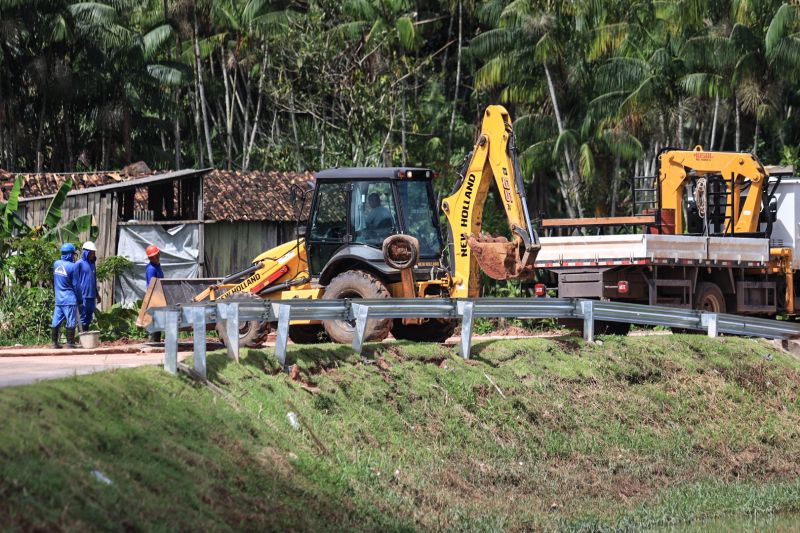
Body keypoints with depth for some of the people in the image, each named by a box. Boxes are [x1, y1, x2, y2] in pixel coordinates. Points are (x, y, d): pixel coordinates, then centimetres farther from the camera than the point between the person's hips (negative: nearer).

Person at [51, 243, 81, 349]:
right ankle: (70, 343, -2)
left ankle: (54, 342, 13)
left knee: (56, 321, 9)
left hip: (58, 299, 6)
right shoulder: (73, 266, -11)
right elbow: (75, 285, -7)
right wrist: (79, 299, 1)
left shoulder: (56, 264, 4)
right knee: (71, 322, -1)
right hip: (70, 300, -6)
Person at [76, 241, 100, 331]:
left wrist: (97, 295, 26)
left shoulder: (92, 264, 14)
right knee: (83, 318, -4)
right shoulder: (80, 264, -7)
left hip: (92, 296, 7)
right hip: (83, 296, -7)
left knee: (89, 317, 11)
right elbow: (75, 280, -8)